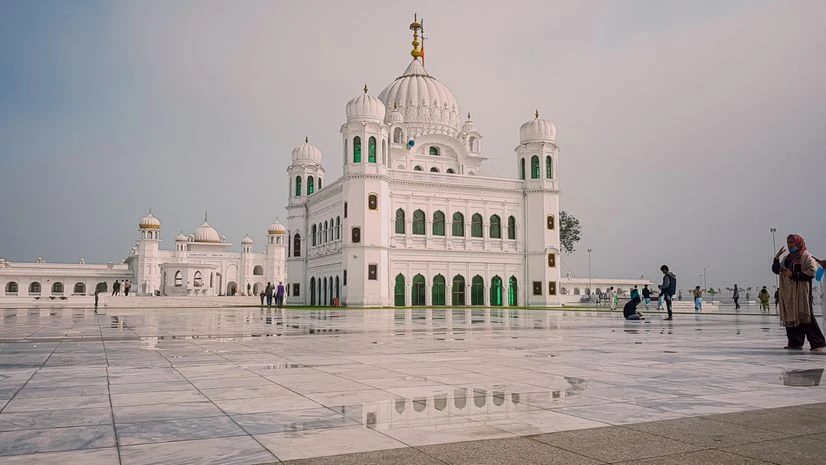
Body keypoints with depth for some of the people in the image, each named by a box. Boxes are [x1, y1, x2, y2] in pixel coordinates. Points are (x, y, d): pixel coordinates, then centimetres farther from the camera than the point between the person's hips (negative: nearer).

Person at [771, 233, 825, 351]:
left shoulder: (806, 257, -4)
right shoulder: (787, 258, 18)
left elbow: (811, 272, -14)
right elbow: (776, 270, 18)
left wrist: (793, 274, -17)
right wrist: (776, 258, 2)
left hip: (801, 292, -7)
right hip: (788, 293, 7)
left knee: (805, 316, -10)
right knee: (790, 317, 5)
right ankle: (795, 343, 9)